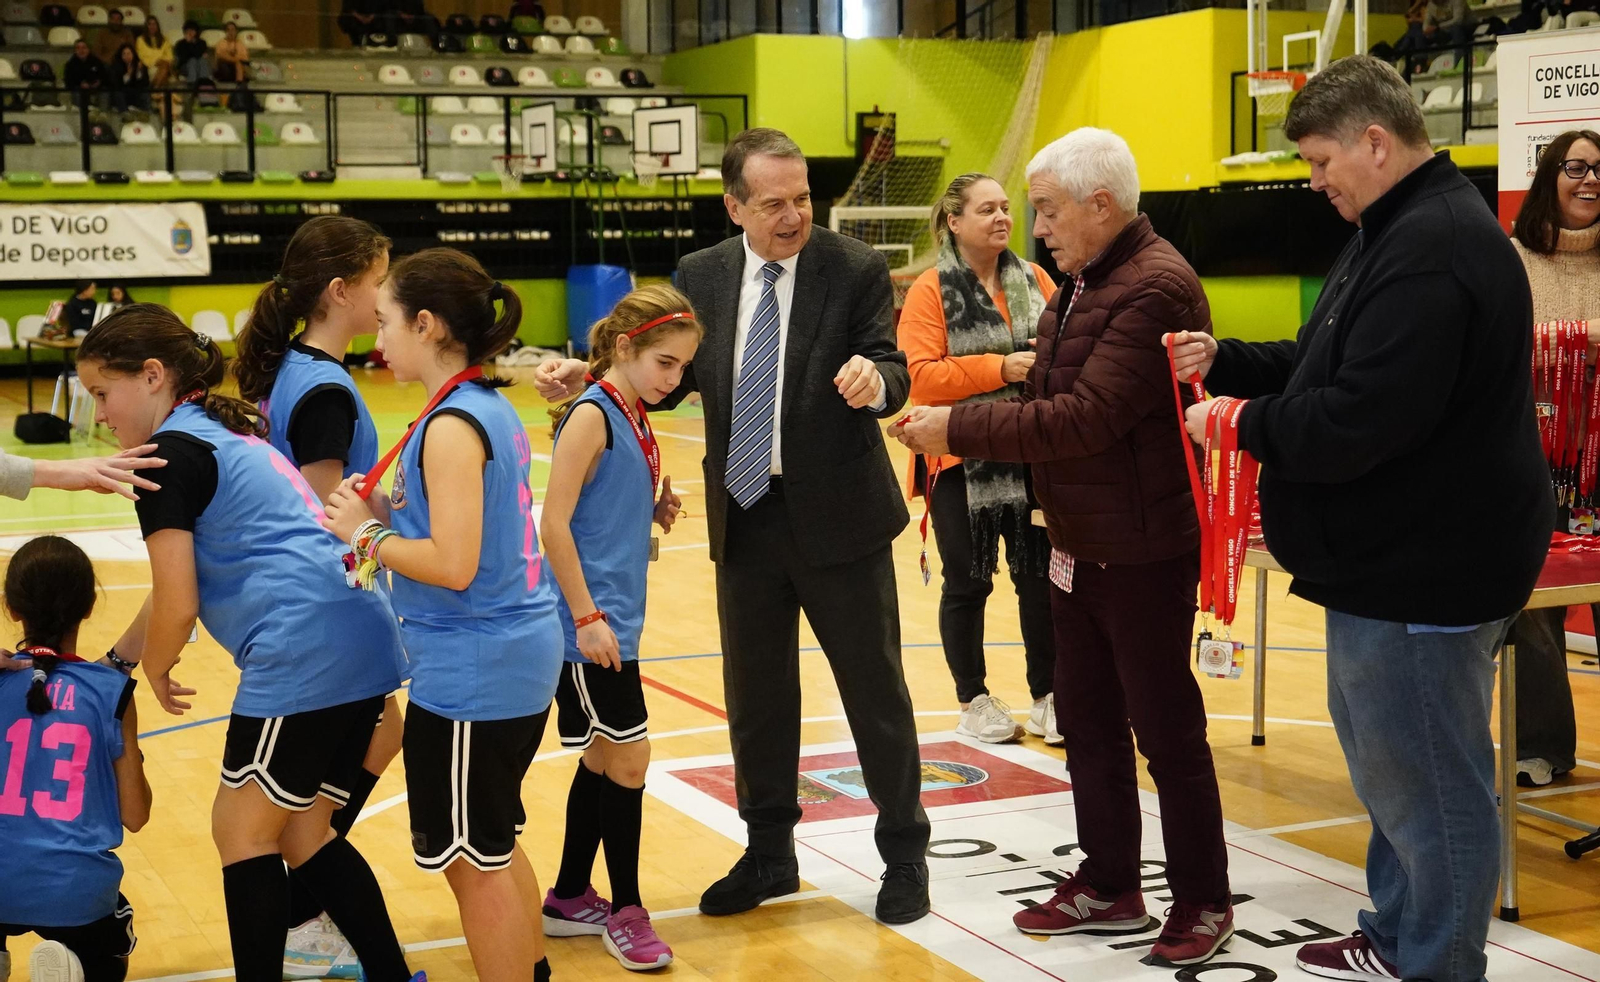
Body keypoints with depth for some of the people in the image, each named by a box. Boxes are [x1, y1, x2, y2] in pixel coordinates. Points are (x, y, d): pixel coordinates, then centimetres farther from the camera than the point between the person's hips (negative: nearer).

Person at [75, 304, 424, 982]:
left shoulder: (171, 452, -6)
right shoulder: (228, 435, 23)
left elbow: (177, 606, -7)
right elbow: (180, 579, 30)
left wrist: (155, 672, 12)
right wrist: (115, 660, 34)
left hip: (304, 655, -9)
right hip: (365, 644, 9)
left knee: (243, 831, 6)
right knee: (300, 832, 18)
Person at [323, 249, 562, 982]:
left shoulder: (451, 426, -19)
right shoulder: (492, 409, 9)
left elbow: (453, 564, -25)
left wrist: (367, 536, -11)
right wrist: (389, 514, 4)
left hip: (471, 671, -10)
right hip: (516, 654, 10)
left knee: (473, 863, 4)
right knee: (496, 845, 23)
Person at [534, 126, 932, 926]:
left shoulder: (855, 269, -9)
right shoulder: (701, 276, 3)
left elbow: (893, 373, -14)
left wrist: (873, 380, -36)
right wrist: (587, 376, -7)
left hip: (838, 516, -4)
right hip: (745, 518, 4)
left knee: (875, 689, 7)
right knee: (755, 696, 15)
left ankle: (903, 854, 24)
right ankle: (769, 853, 32)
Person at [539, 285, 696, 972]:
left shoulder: (634, 419, 11)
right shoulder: (592, 415, -14)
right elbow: (554, 523, -18)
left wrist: (656, 513, 2)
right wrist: (587, 617, -20)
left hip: (615, 619, 9)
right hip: (590, 623, -9)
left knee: (604, 758, 15)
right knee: (628, 758, -4)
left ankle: (569, 900, 26)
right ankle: (625, 909, 10)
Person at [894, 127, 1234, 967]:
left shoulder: (1156, 288, -20)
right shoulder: (1080, 286, 11)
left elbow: (1090, 416, -27)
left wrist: (960, 429, -21)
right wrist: (957, 430, -4)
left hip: (1141, 552, -9)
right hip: (1077, 548, 9)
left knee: (1167, 732, 3)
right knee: (1087, 723, 15)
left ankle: (1203, 903, 17)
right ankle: (1108, 884, 29)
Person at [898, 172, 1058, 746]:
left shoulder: (1035, 281, 7)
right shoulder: (931, 291, -6)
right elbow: (919, 375, -14)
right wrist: (1000, 369, -20)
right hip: (963, 462, -3)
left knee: (1039, 576, 4)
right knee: (967, 583, 6)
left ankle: (1046, 697, 18)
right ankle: (973, 700, 21)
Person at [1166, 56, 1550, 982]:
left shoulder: (1432, 252, -23)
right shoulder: (1402, 230, 14)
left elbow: (1355, 420, -27)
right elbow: (1328, 365, 20)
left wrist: (1243, 424, -13)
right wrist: (1223, 361, 7)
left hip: (1425, 566, -11)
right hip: (1392, 554, 11)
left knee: (1427, 780, 0)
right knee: (1384, 757, 22)